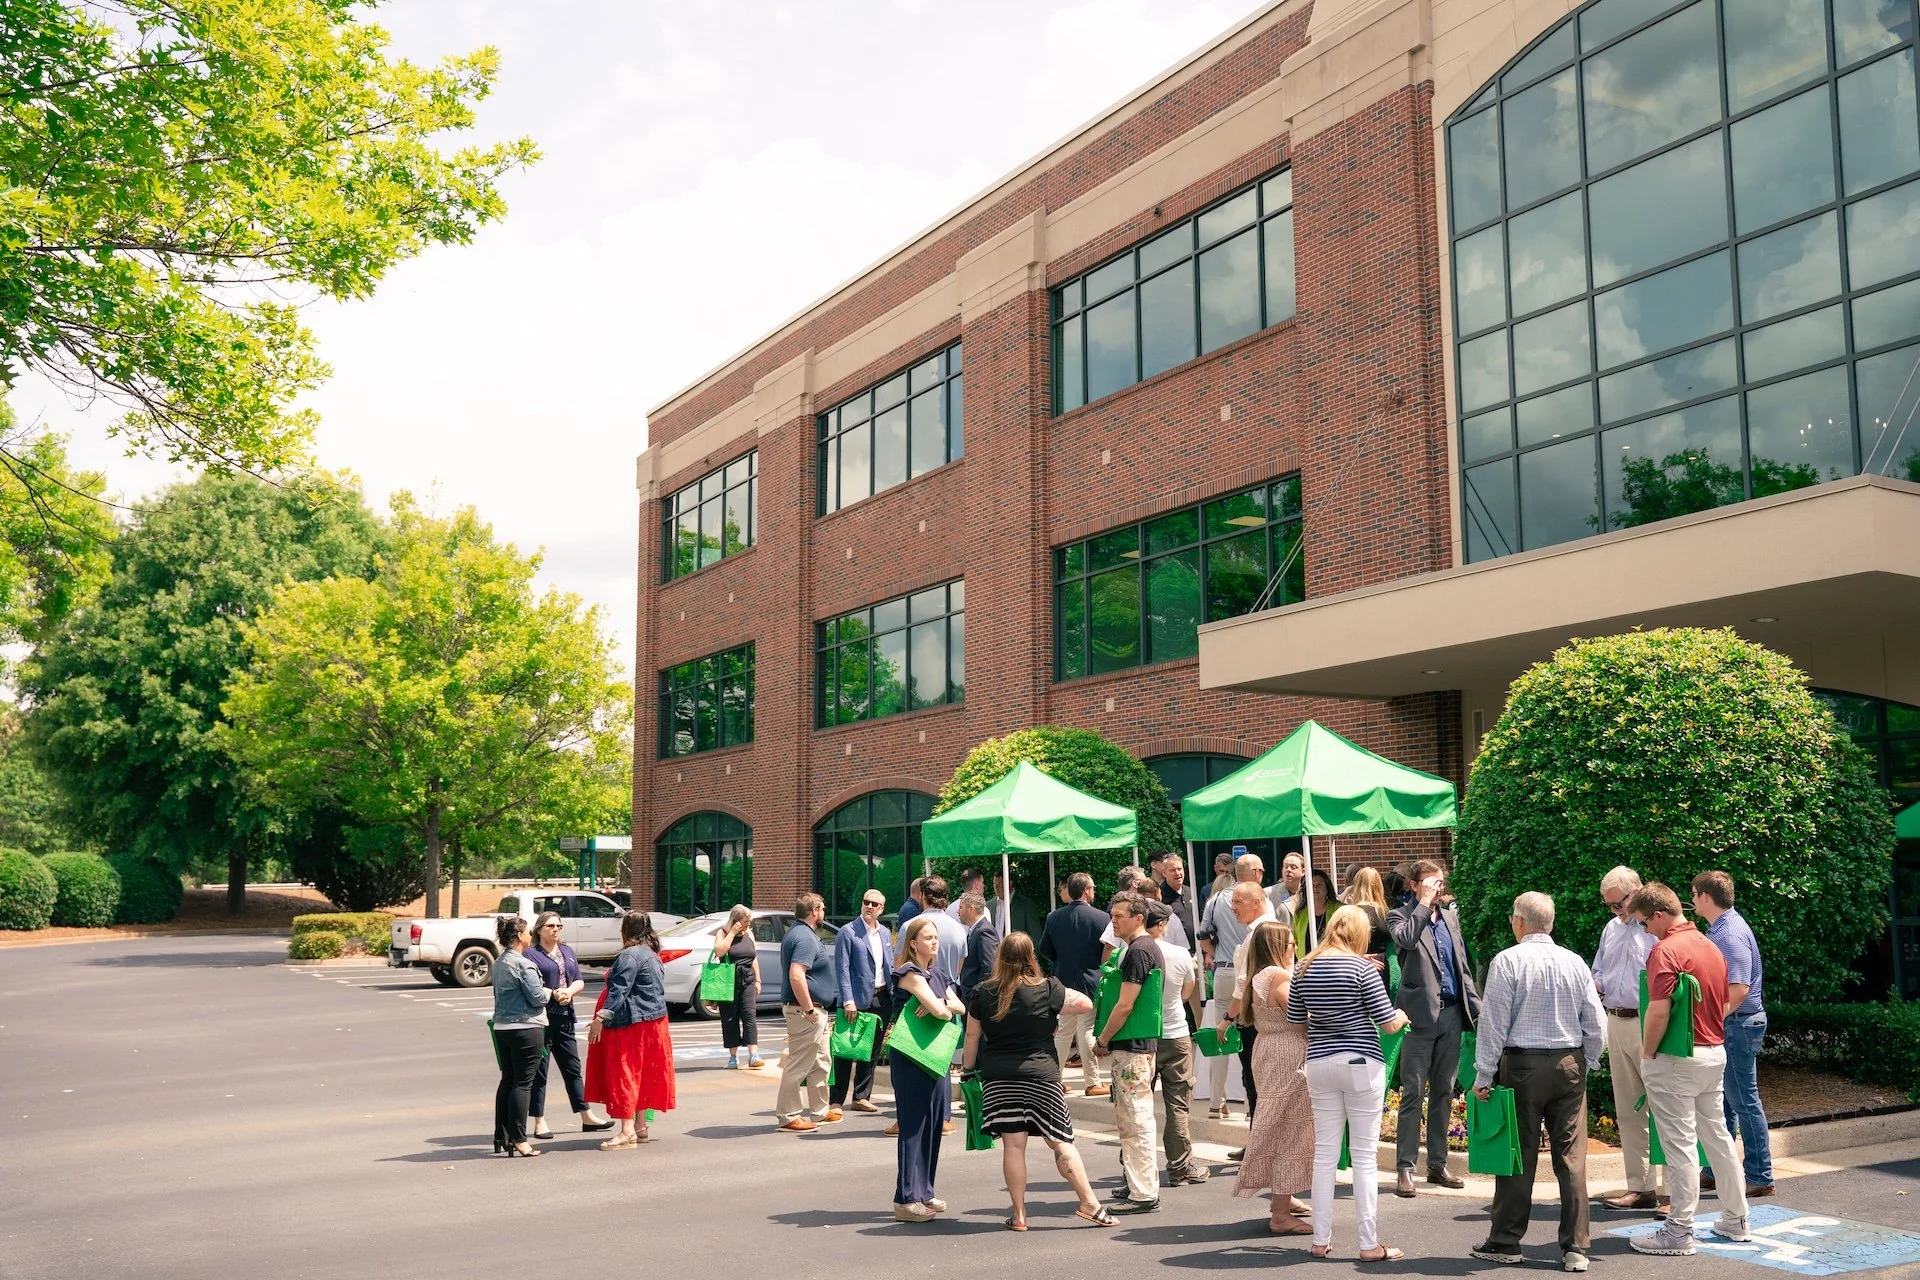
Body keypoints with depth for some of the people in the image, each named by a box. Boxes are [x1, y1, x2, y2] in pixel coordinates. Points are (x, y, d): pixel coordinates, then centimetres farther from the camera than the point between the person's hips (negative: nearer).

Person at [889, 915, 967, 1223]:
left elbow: (960, 1007, 3)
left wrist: (936, 1004, -14)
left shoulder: (937, 974, 15)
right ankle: (906, 1200, -3)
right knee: (914, 1126, -6)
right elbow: (940, 1011, -21)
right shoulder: (910, 973, -12)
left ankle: (924, 1192, 21)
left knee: (934, 1125, 11)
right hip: (909, 1057, -8)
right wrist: (941, 1006, 0)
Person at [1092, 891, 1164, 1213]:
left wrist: (1102, 1041, -9)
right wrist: (1108, 1040, 19)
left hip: (1132, 1045, -11)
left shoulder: (1137, 951, -16)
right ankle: (1142, 1183, 26)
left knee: (1136, 1120, -7)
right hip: (1143, 1043, 11)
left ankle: (1144, 1194, -4)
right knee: (1129, 1119, 18)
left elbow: (1125, 1005, -20)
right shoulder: (1149, 948, 17)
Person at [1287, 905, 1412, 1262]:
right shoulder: (1361, 967, -11)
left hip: (1319, 1063, 4)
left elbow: (1295, 1019, 11)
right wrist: (1402, 1016, 13)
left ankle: (1321, 1241, 14)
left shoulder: (1305, 968, 3)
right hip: (1361, 1063, -4)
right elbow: (1389, 1023, -9)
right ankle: (1369, 1245, 6)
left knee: (1325, 1153, 10)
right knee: (1365, 1155, 2)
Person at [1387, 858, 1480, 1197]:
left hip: (1451, 1014, 6)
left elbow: (1463, 967, 19)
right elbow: (1406, 939, -25)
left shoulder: (1450, 916, 16)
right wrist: (1425, 902, -16)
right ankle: (1405, 1168, -2)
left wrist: (1476, 1007, 12)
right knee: (1413, 1093, -5)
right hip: (1420, 1014, -6)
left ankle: (1437, 1164, 18)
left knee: (1443, 1093, 10)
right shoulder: (1400, 916, -1)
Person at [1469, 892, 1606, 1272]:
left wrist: (1483, 1076, -3)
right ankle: (1575, 1247, 8)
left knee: (1519, 1155, 4)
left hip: (1522, 1065, -3)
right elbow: (1596, 1025, 6)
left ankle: (1506, 1243, 13)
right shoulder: (1575, 962, 2)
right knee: (1571, 1156, 6)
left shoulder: (1507, 961, -9)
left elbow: (1493, 1023, -9)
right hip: (1570, 1064, 3)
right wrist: (1586, 1065, 19)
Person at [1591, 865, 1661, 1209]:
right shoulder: (1612, 929, 15)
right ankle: (1640, 1188, 21)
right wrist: (1595, 985, 4)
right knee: (1628, 1112, 12)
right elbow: (1598, 974, 25)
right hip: (1617, 1024, 8)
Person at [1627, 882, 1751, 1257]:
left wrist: (1646, 1056, -11)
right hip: (1716, 1053, 9)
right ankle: (1735, 1219, 27)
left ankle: (1679, 1232, 1)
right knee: (1718, 1136, 18)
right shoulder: (1711, 947, 11)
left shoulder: (1666, 950, -18)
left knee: (1680, 1145, -4)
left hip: (1677, 1059, -9)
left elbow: (1659, 1012, -23)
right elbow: (1723, 1004, 18)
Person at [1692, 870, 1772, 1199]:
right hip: (1725, 1025, 10)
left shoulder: (1731, 934, -19)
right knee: (1721, 1100, 16)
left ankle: (1760, 1177, 5)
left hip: (1738, 1024, -10)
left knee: (1744, 1100, -3)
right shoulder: (1717, 930, 12)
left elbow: (1739, 990, -26)